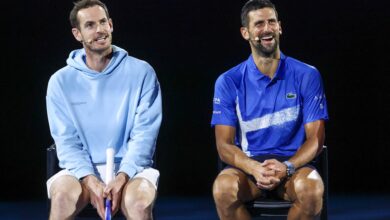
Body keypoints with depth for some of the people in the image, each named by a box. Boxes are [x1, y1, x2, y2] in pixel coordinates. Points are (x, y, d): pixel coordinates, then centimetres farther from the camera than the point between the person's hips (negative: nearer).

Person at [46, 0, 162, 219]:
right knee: (62, 196, -32)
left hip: (131, 169, -1)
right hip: (83, 170, 1)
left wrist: (121, 177, -21)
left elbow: (144, 134, -6)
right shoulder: (61, 81, 3)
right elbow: (67, 141, -1)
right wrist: (90, 180, -19)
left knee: (139, 201, -33)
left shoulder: (141, 73, -1)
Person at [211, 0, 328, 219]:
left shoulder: (307, 76, 2)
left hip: (293, 163, 0)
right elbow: (224, 145, -1)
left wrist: (286, 167, -20)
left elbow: (315, 138, 0)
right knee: (223, 188, -33)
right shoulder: (228, 82, 2)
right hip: (248, 165, 0)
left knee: (312, 189, -35)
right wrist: (254, 168, -23)